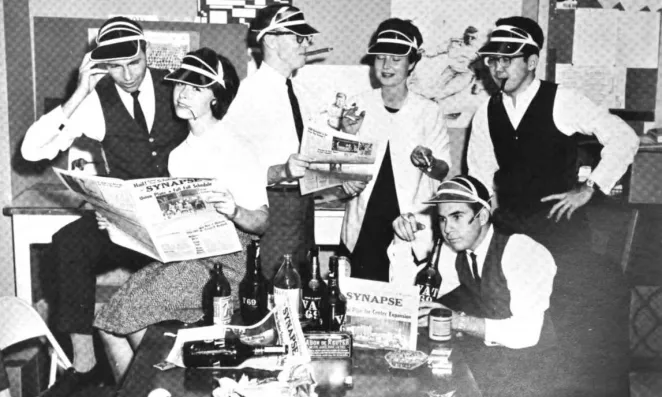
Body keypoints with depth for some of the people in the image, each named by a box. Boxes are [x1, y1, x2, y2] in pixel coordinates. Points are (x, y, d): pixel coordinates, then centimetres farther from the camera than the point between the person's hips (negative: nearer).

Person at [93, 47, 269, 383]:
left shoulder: (234, 152, -7)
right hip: (179, 255, 7)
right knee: (110, 324, -12)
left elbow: (261, 222, -7)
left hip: (221, 263, -7)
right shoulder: (179, 152, 16)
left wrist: (234, 212, -29)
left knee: (130, 311, -20)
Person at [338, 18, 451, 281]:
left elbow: (444, 169, 3)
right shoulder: (358, 106, 2)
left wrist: (429, 163, -17)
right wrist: (347, 135, -9)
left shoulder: (428, 112, -2)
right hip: (361, 228, 1)